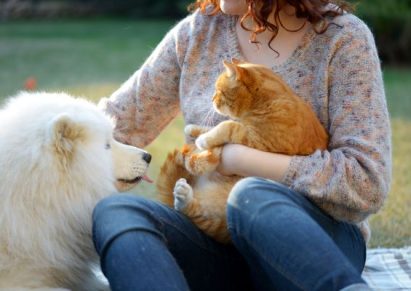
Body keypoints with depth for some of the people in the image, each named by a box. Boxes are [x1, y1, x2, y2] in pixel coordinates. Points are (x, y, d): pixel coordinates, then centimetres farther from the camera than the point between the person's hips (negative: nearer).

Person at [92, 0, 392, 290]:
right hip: (216, 242, 5)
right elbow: (118, 123, 14)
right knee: (115, 212, -27)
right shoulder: (198, 32, 8)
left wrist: (237, 158, -13)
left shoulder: (343, 39, -5)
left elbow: (366, 183, -14)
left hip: (320, 243, -4)